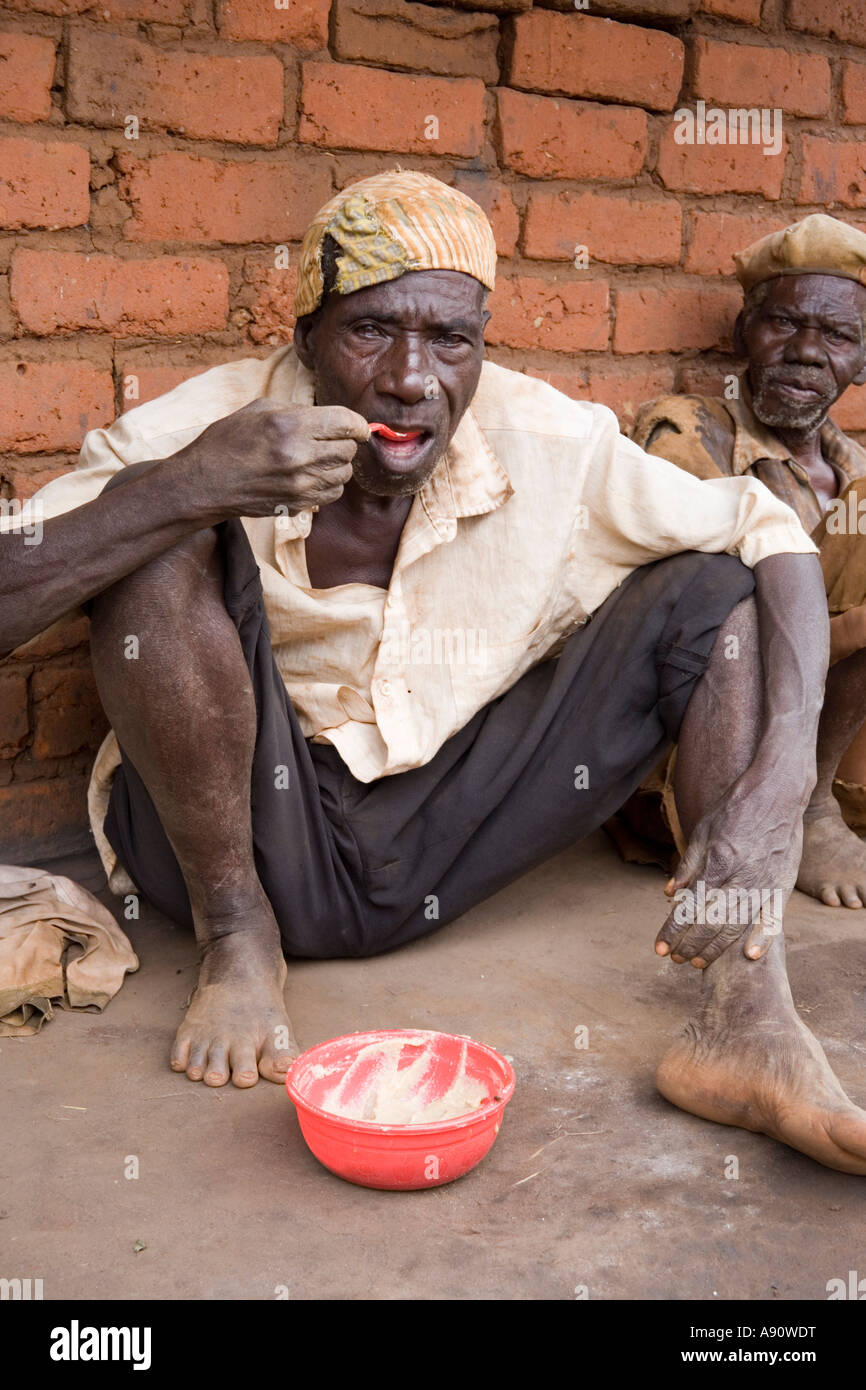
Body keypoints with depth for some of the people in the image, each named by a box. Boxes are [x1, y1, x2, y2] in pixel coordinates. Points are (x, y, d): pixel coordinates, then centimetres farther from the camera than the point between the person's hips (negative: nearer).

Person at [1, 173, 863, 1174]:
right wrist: (180, 490, -39)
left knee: (712, 587, -8)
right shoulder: (202, 433, -15)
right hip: (247, 844, -2)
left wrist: (774, 788, -24)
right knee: (163, 548, -26)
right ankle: (235, 938, -10)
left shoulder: (548, 444, -9)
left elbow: (769, 532, -7)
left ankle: (748, 1019, -19)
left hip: (436, 854, 3)